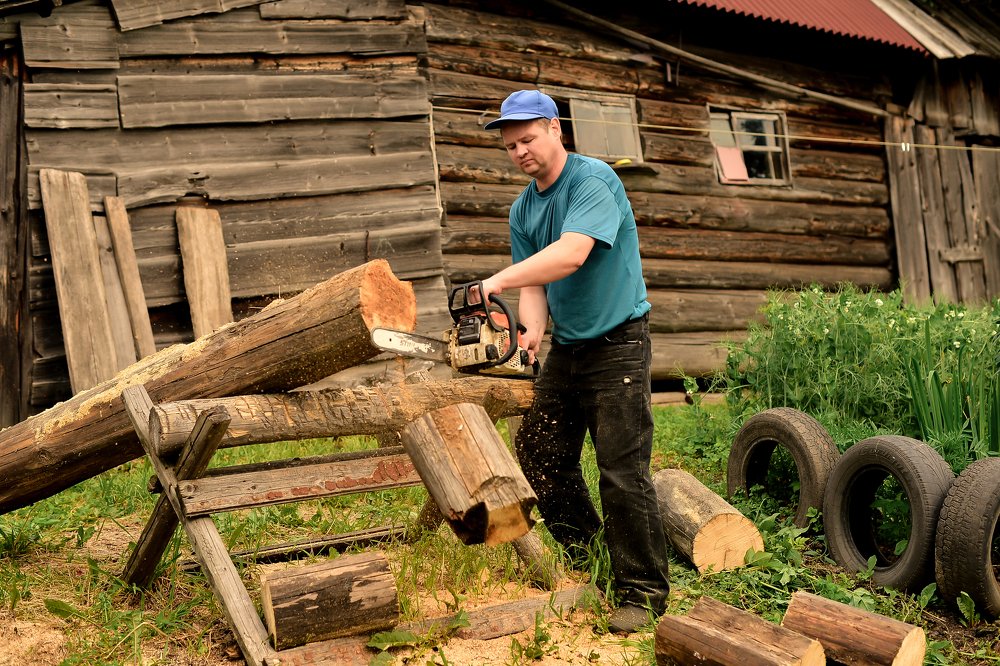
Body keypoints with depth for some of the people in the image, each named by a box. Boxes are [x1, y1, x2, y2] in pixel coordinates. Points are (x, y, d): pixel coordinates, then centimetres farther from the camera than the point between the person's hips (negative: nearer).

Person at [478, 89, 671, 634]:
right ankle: (585, 558, 28)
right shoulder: (522, 210, 9)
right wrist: (532, 332, -16)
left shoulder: (593, 180, -15)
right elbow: (535, 285, 4)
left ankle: (642, 592, 4)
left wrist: (497, 281, -32)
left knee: (623, 474, -8)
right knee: (538, 457, 12)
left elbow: (571, 255, -30)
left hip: (617, 344, -8)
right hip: (566, 348, 8)